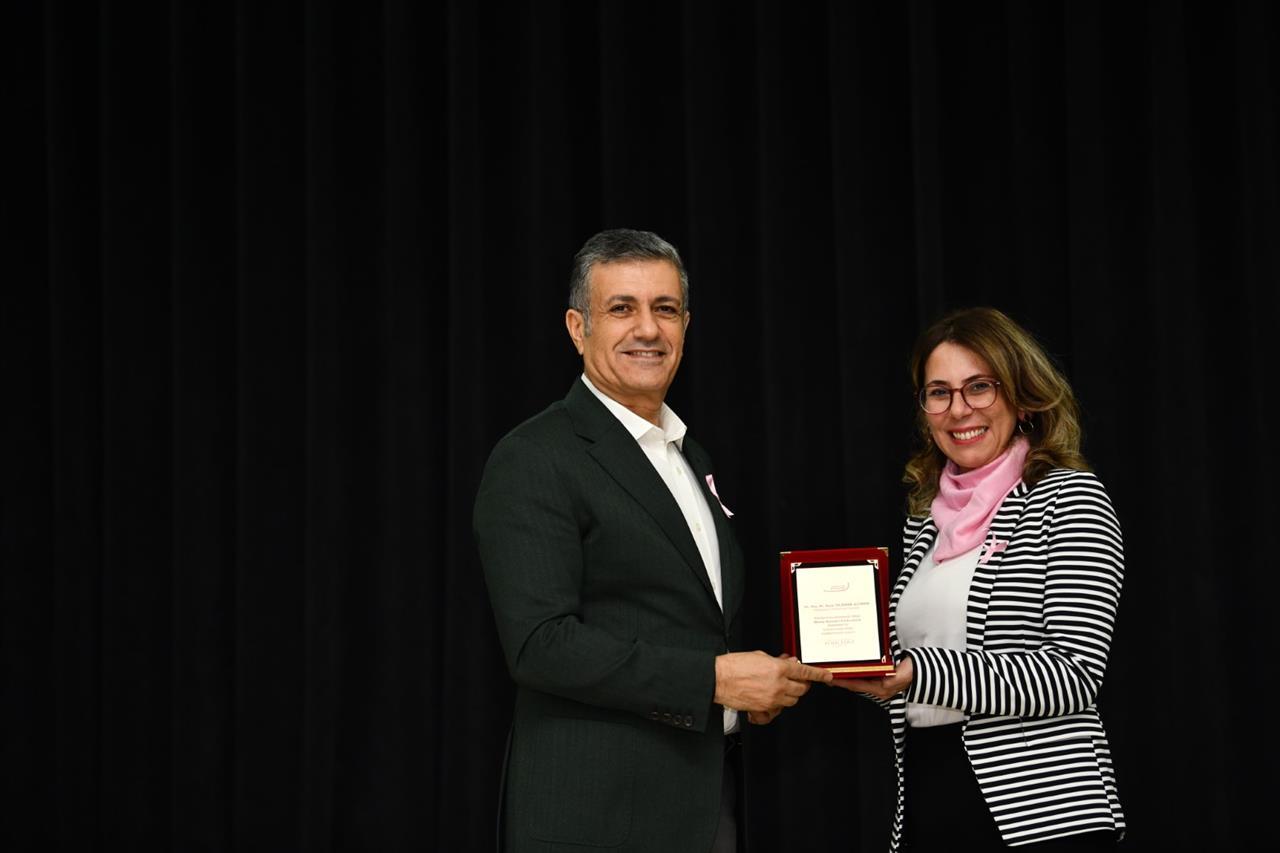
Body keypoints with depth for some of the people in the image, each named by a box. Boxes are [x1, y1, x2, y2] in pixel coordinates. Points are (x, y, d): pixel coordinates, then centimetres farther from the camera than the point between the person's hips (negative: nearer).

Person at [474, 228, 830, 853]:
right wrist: (713, 678, -20)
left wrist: (760, 685, 3)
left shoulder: (690, 457, 16)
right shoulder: (533, 462, -10)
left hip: (709, 798, 8)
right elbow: (540, 643, -19)